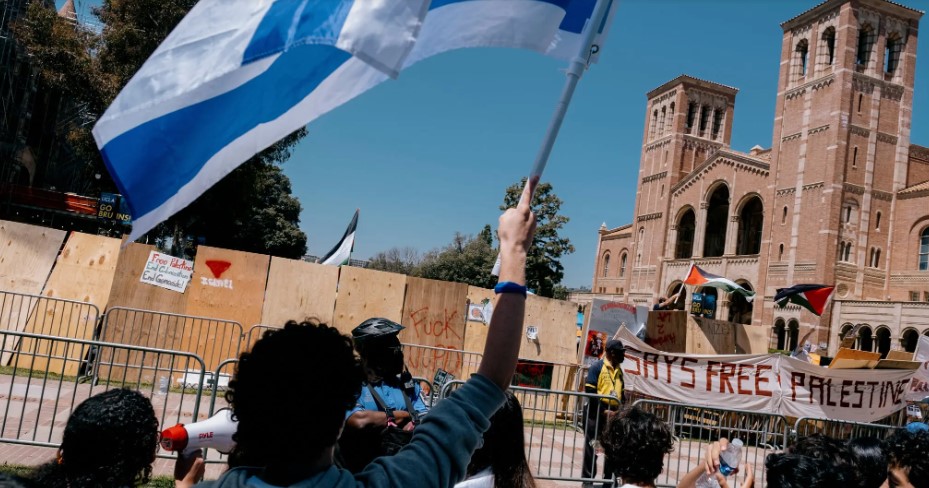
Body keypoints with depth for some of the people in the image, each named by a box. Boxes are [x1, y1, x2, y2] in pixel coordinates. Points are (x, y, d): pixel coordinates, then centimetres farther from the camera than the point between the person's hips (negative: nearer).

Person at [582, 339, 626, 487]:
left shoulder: (619, 370, 13)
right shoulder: (597, 367, -9)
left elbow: (620, 393, 17)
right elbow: (589, 392, -14)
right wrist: (603, 410, -16)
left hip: (612, 415, 7)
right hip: (596, 414, -6)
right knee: (591, 448, 3)